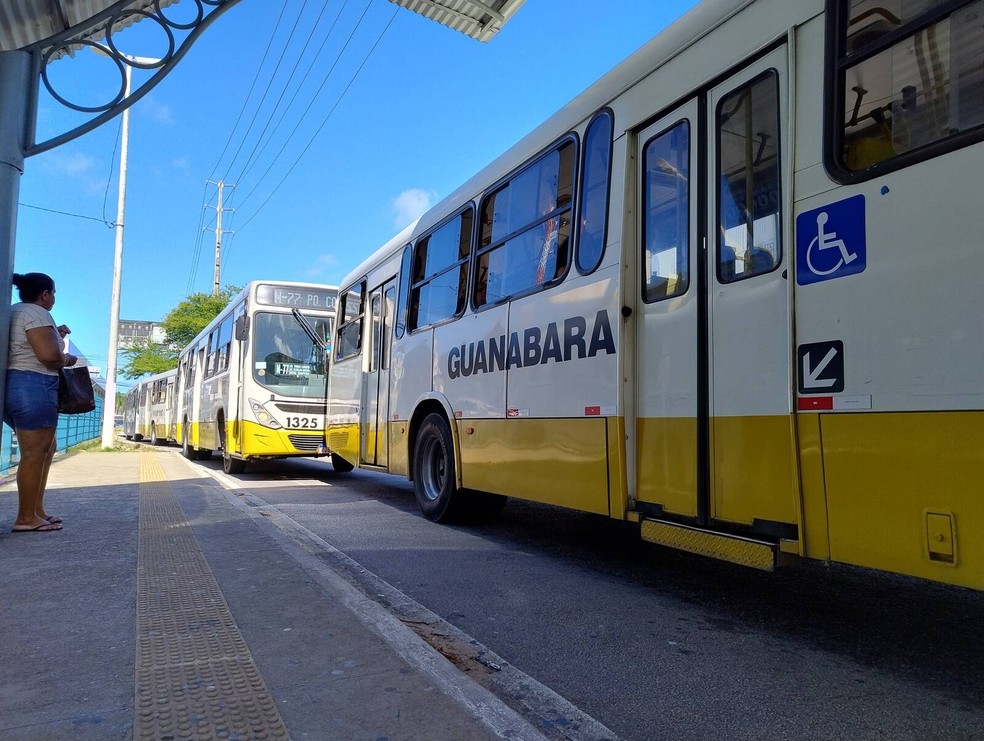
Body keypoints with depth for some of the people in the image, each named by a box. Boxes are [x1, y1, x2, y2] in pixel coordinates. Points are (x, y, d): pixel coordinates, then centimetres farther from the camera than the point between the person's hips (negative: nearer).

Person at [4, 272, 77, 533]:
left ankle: (36, 511, 17)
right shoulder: (36, 313, -10)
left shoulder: (14, 312, 21)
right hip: (33, 388, -11)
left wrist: (55, 335, 27)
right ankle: (26, 518, -5)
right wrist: (68, 359, -3)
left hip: (15, 386, 11)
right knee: (34, 454, -8)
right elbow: (49, 355, -22)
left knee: (46, 449, 16)